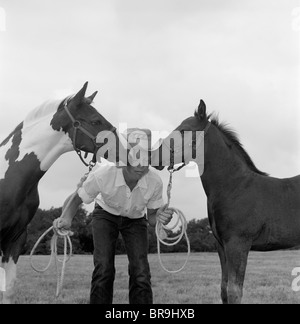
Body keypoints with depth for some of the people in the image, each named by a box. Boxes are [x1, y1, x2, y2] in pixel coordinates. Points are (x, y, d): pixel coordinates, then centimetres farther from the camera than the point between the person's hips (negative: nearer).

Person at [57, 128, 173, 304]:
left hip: (135, 219, 1)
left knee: (140, 272, -13)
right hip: (106, 215, -1)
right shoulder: (102, 176, -36)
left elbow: (151, 217, -14)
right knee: (103, 269, -16)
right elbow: (78, 199, -17)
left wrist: (159, 217, -38)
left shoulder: (155, 182, -31)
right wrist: (67, 217, -38)